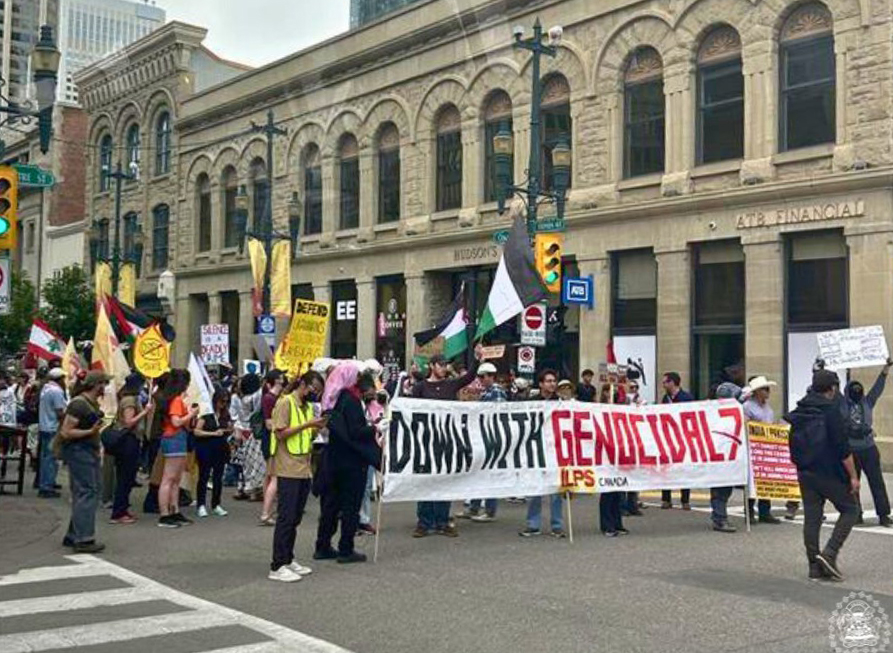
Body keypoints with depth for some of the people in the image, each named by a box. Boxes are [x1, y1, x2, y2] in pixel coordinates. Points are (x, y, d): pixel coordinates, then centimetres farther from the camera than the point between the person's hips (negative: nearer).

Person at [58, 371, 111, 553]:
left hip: (89, 451, 10)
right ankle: (83, 540, -9)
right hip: (78, 451, -10)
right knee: (86, 492, -11)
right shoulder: (79, 403, -16)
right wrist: (91, 431, -26)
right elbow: (66, 432, -20)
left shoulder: (93, 403, 13)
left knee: (91, 492, 12)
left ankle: (73, 537, 20)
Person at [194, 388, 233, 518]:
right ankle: (201, 505, 2)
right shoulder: (206, 413, -8)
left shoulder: (225, 414, 10)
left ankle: (216, 505, 16)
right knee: (204, 477, -3)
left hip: (221, 449, 5)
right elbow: (197, 431, -13)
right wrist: (214, 433, -19)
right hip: (206, 448, -5)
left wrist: (230, 429, 0)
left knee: (218, 477, 8)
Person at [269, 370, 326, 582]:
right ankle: (277, 567, -4)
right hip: (288, 470, -8)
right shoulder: (285, 402, -8)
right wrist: (307, 425, -19)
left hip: (304, 469, 8)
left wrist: (316, 429, 3)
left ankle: (288, 559, 19)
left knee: (296, 518, 11)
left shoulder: (307, 406, 17)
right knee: (286, 517, -7)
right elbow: (280, 433, -16)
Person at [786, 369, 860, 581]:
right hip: (830, 473, -7)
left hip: (805, 473, 7)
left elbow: (794, 447, 16)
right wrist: (853, 476, -10)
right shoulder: (831, 410, -12)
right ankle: (829, 553, -6)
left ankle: (815, 567, 8)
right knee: (850, 510, 7)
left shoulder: (798, 412, 10)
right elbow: (843, 449, -15)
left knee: (811, 517, 7)